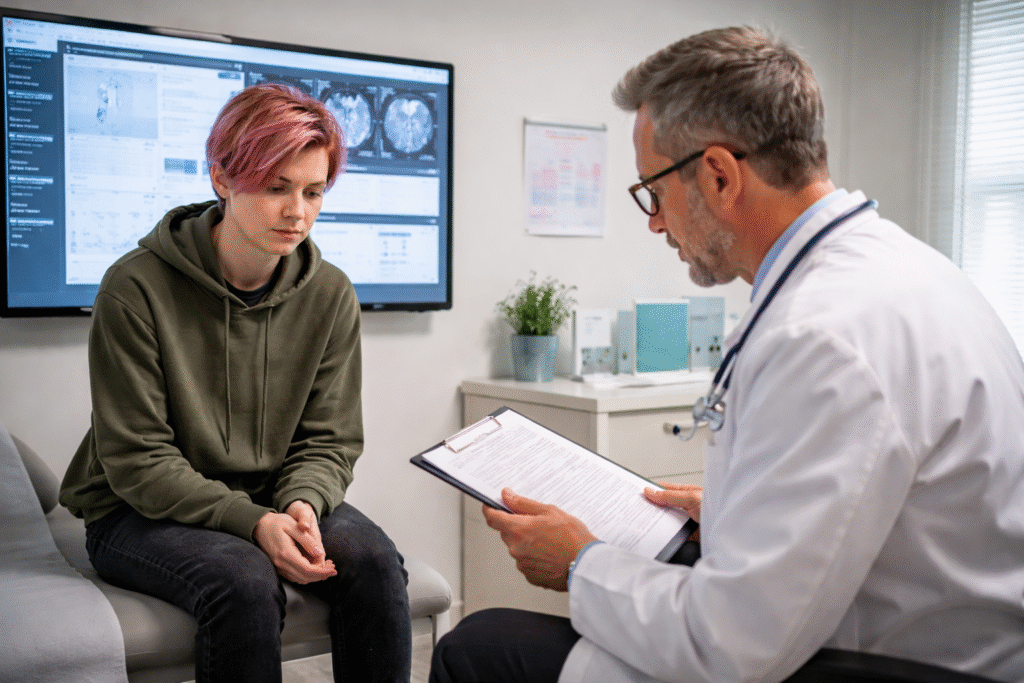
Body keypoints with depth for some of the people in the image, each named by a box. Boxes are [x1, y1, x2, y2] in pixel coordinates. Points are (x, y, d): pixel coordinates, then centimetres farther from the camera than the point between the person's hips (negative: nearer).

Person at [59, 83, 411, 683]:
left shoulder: (330, 295, -4)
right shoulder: (137, 288, -16)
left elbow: (328, 442, 1)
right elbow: (137, 460, -15)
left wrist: (301, 504, -22)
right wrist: (252, 522, -27)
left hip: (273, 502, 4)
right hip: (141, 515, -3)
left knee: (374, 559, -24)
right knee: (244, 579, -33)